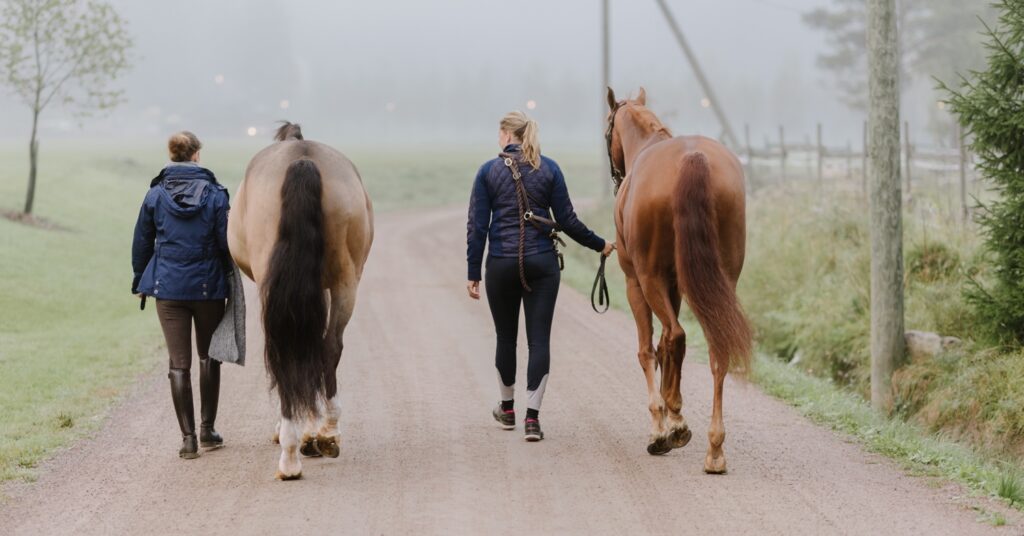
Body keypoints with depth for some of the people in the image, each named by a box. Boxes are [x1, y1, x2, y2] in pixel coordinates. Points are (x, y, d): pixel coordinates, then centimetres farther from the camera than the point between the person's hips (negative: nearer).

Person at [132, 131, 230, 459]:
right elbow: (226, 243, -5)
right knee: (208, 357, 17)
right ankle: (207, 430, 20)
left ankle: (188, 437, -2)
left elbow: (141, 243, 5)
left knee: (179, 363, 2)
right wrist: (232, 283, 8)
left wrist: (139, 283, 17)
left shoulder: (156, 195, -2)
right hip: (208, 286, 0)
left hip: (168, 287, 0)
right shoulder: (215, 194, -6)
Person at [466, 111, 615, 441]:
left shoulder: (489, 171, -2)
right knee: (539, 338, 0)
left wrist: (473, 273, 1)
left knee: (505, 337, 15)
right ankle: (532, 417, -8)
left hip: (501, 264, 0)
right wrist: (599, 245, 14)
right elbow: (567, 220, 0)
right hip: (542, 262, 0)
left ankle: (507, 409, 30)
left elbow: (477, 226, -3)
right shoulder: (549, 169, 1)